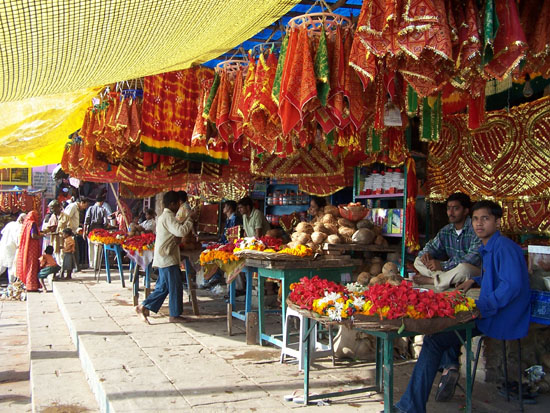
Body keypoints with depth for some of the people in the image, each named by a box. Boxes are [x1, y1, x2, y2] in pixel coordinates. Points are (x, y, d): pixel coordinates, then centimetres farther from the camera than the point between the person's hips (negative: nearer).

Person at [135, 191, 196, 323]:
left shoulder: (164, 216, 17)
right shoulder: (168, 217, -17)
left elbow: (175, 231, 24)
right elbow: (181, 231, -27)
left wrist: (187, 221, 13)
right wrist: (190, 219, -15)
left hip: (163, 257, 10)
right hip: (167, 258, -10)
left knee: (163, 287, 15)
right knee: (176, 286, -1)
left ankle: (144, 307, 15)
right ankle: (175, 315, 8)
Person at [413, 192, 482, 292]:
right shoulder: (446, 230, 8)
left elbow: (473, 259, -27)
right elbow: (432, 246, 18)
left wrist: (443, 265, -29)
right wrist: (426, 254, -9)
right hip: (452, 269, 7)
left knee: (463, 268, -42)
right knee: (418, 261, -2)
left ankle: (431, 280, -19)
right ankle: (450, 280, -21)